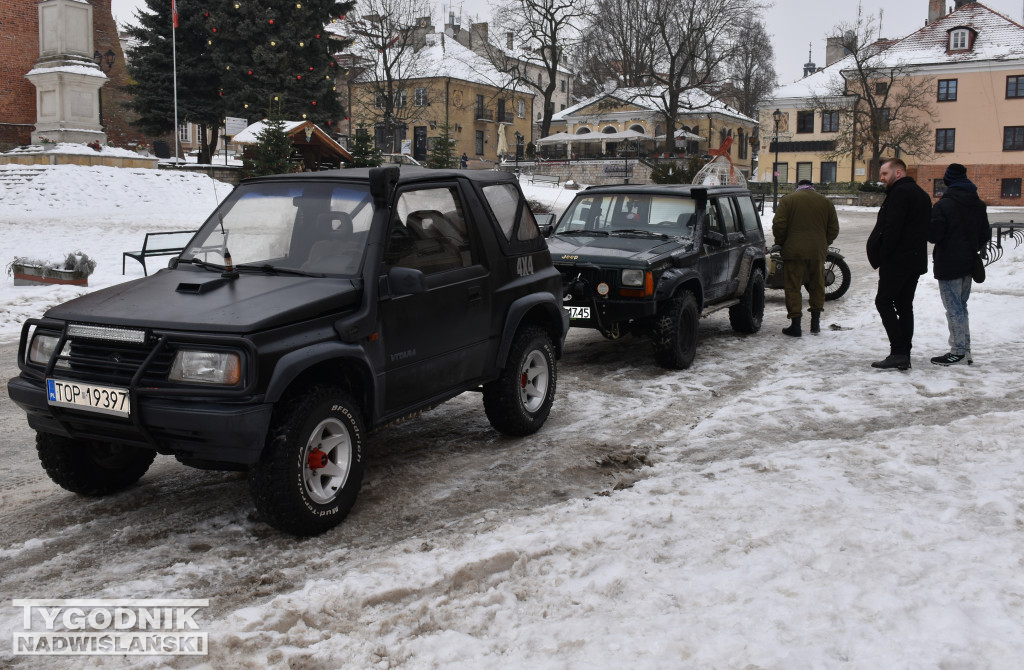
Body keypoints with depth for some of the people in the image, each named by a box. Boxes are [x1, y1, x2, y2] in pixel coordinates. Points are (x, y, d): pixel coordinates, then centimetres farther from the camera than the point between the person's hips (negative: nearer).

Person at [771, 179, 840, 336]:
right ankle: (815, 322, 21)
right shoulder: (826, 202, 11)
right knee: (817, 287, 16)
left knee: (793, 288, 1)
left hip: (794, 252, -3)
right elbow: (834, 229, 11)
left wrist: (781, 243, 8)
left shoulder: (787, 200, 1)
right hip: (818, 252, 3)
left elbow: (778, 225, -6)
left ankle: (795, 325, -2)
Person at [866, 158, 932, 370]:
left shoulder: (899, 192, -12)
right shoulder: (921, 194, 20)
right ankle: (904, 356, 10)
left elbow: (892, 228, -20)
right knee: (904, 305, 10)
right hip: (916, 260, 9)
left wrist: (881, 256, -14)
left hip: (897, 259, -9)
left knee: (884, 301, -6)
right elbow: (927, 230, 22)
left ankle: (898, 352, -13)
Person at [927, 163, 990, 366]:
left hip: (948, 264, -7)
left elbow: (933, 235, -17)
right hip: (968, 264, 7)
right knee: (961, 306, 16)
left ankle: (958, 352, -2)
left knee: (954, 308, -4)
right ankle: (965, 350, 19)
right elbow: (985, 236, 12)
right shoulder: (978, 205, 7)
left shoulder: (943, 205, -16)